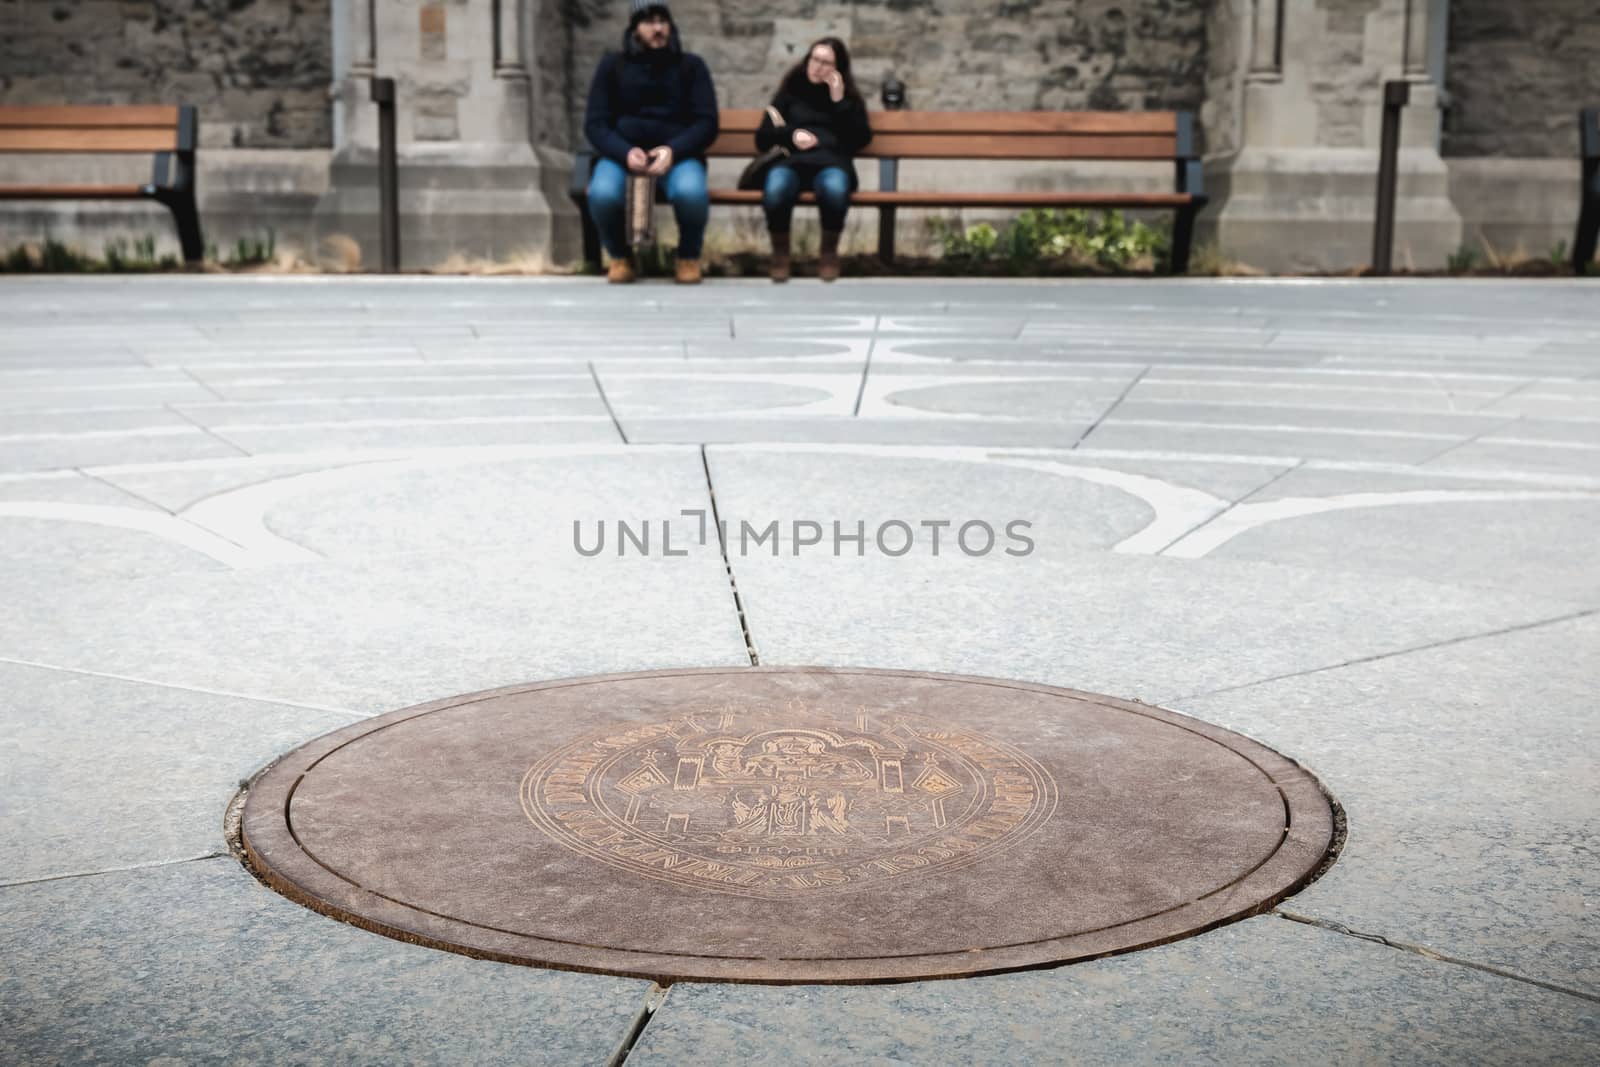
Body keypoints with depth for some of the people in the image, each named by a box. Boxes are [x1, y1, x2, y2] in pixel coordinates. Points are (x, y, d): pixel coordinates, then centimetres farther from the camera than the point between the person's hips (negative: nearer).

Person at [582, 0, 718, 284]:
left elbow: (706, 122, 1)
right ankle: (619, 256, -2)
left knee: (690, 192, -37)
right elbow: (595, 123, 2)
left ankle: (689, 257, -5)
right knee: (602, 194, -34)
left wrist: (672, 150, -19)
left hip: (678, 153, 0)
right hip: (622, 153, 1)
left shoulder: (691, 65, 8)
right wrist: (626, 152, -19)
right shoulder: (612, 65, 8)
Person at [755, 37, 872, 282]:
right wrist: (790, 135, -3)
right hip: (791, 161, 0)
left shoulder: (848, 96, 21)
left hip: (831, 163, 0)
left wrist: (839, 101, 0)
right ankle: (780, 252, -11)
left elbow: (861, 140, 4)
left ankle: (829, 251, -12)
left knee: (834, 188, -40)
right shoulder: (790, 91, 22)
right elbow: (763, 138, 16)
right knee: (775, 190, -38)